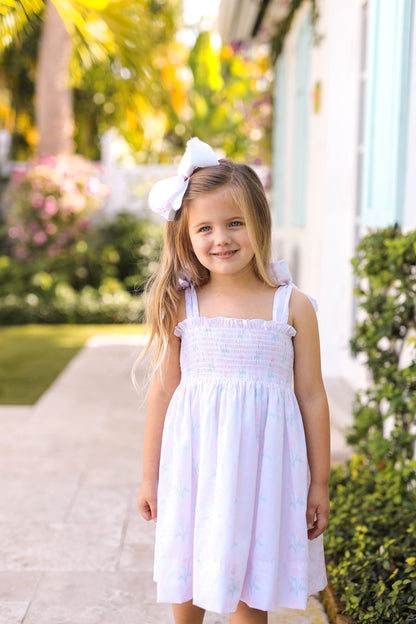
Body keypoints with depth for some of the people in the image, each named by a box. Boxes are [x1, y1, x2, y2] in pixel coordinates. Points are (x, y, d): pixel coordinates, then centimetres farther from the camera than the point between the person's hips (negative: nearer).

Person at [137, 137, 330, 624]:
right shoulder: (179, 306, -2)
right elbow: (163, 391, 5)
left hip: (262, 466, -1)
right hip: (194, 462, 1)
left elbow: (312, 397, 1)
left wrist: (319, 484, 4)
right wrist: (150, 475, 10)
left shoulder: (292, 306, -3)